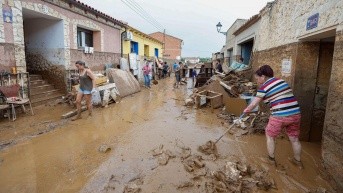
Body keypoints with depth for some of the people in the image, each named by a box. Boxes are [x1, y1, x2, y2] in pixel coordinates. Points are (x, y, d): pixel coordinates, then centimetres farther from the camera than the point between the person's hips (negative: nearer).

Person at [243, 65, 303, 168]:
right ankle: (298, 161, 40)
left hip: (280, 116, -6)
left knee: (270, 136, 18)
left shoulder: (264, 87, -6)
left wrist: (246, 110, 17)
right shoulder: (282, 81, 13)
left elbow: (253, 104, -1)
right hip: (295, 114, 7)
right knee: (294, 139, 23)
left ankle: (271, 159, 31)